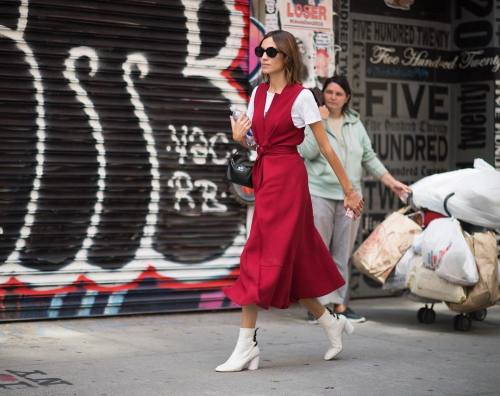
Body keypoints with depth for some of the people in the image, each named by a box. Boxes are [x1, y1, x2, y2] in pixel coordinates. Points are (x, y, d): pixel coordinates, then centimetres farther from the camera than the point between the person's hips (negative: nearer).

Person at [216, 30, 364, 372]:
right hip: (263, 177, 7)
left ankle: (247, 347, -6)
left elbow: (325, 146, -6)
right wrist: (239, 139, -6)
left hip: (287, 179, -7)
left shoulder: (301, 96, -7)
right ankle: (332, 324, 28)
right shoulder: (258, 93, 12)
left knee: (261, 259, -9)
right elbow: (252, 140, 18)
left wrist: (349, 190, -4)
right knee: (292, 260, 11)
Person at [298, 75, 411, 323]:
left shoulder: (355, 124, 13)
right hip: (319, 193, -4)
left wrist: (391, 182, 12)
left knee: (343, 254, 6)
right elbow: (307, 152, -13)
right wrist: (318, 122, -14)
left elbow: (369, 158, 17)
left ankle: (340, 305, 11)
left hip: (349, 196, 4)